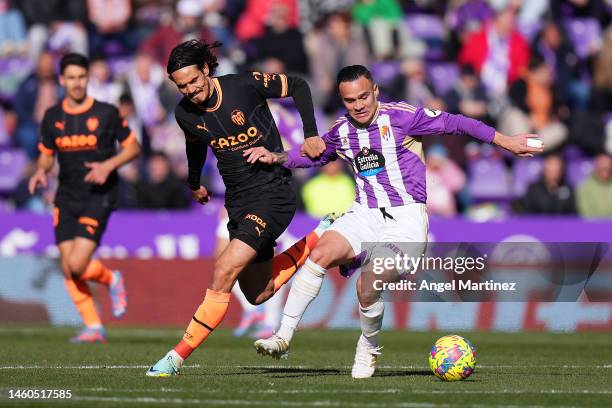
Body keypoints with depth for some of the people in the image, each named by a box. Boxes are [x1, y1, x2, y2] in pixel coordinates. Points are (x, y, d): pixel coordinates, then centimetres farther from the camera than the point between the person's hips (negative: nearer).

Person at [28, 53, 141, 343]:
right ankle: (93, 328, 11)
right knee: (67, 268, -1)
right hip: (66, 198, 5)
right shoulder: (52, 117, 6)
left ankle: (111, 279, 16)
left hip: (98, 197, -5)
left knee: (77, 264, -17)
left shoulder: (106, 113, -5)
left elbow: (132, 147, 2)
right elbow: (46, 155, 17)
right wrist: (40, 172, -5)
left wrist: (108, 165, -14)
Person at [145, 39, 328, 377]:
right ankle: (317, 242, 33)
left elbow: (297, 86, -1)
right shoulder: (186, 114, -2)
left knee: (224, 271, -20)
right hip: (238, 202, 7)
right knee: (258, 294, 10)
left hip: (273, 193, -7)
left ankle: (178, 356, -14)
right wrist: (194, 183, 36)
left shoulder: (245, 85, -16)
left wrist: (310, 135, -6)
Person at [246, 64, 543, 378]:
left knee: (368, 286, -22)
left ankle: (368, 347, 10)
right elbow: (314, 155, 30)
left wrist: (504, 141, -6)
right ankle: (283, 337, -18)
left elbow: (454, 123, -6)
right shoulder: (341, 132, 9)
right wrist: (276, 158, 14)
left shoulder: (400, 116, -8)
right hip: (364, 214, 5)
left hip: (405, 217, -5)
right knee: (320, 255, -22)